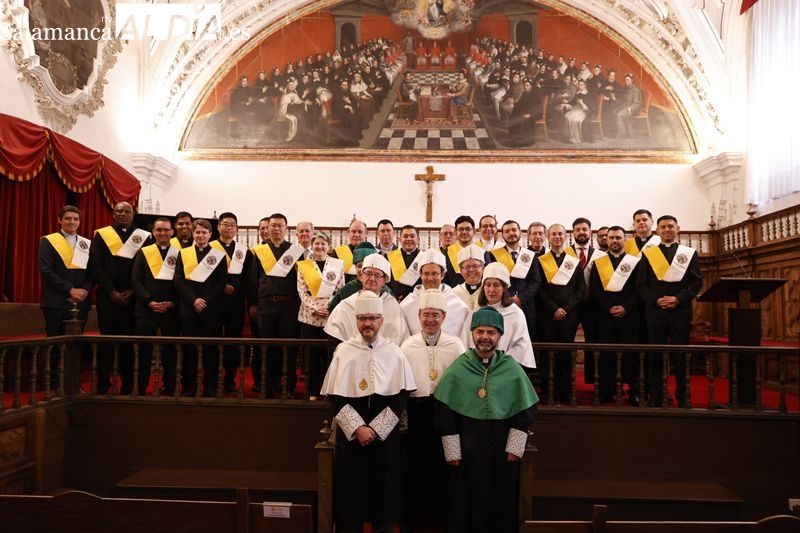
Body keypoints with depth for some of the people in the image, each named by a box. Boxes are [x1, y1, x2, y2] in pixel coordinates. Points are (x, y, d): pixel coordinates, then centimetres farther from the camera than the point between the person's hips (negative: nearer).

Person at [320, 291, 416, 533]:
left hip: (386, 433, 0)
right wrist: (358, 428, -12)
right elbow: (335, 397, -3)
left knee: (383, 486, 8)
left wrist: (375, 428, -10)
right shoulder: (343, 351, -2)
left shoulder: (394, 352, -1)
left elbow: (401, 396, -3)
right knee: (351, 486, 6)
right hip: (350, 433, 0)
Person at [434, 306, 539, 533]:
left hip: (503, 451, 1)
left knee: (502, 505, 12)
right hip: (466, 451, -1)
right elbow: (444, 414, -3)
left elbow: (524, 412, 1)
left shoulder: (513, 370, -1)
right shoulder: (456, 370, -4)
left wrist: (515, 448, -4)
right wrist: (452, 452, -6)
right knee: (466, 505, 7)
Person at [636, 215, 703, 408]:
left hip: (681, 311, 0)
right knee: (655, 355, 4)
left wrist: (678, 298, -12)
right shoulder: (648, 254, 10)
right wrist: (656, 300, -11)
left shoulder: (690, 253, 9)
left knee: (680, 356, 4)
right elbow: (641, 284, 4)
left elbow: (697, 282, 2)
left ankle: (682, 398, 13)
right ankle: (655, 398, 11)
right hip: (655, 311, 1)